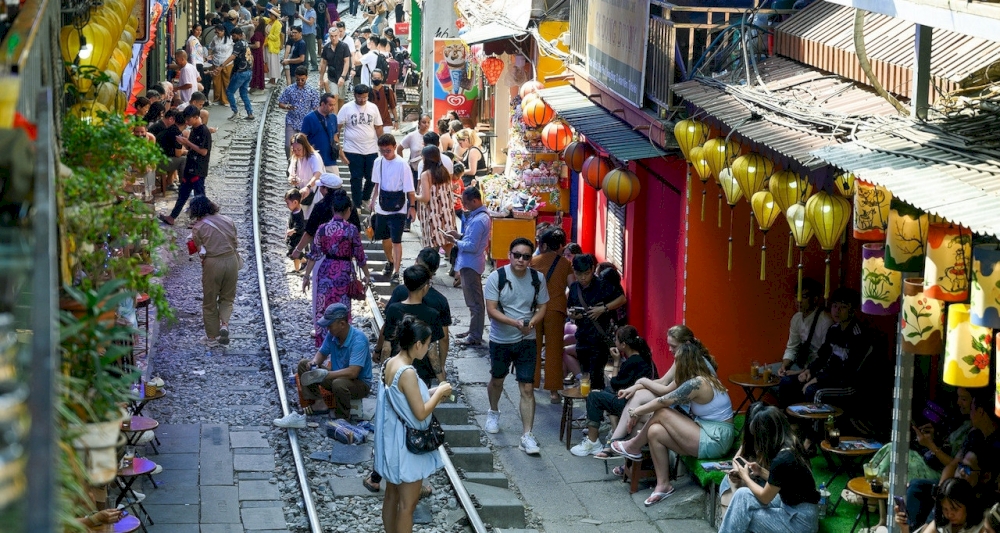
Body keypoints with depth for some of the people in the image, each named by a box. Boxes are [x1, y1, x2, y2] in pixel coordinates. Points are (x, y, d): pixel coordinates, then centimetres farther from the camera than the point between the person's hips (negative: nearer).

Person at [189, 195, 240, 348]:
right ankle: (224, 323, -6)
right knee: (227, 297, 19)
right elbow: (235, 243, 9)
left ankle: (212, 338, 17)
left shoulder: (198, 227, -8)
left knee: (209, 302, 12)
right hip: (231, 260, 3)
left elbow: (201, 250, -3)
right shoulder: (228, 221, 3)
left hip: (212, 263, -3)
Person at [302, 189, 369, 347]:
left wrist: (307, 275, 7)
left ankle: (322, 340, 19)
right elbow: (359, 256, -6)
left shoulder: (322, 229, -5)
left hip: (325, 272, 2)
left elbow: (314, 254, -1)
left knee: (323, 309, 13)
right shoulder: (352, 230, -12)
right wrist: (367, 275, 8)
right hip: (344, 274, -2)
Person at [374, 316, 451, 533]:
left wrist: (432, 393, 8)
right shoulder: (407, 373, -26)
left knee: (392, 495, 19)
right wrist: (439, 393, -9)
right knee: (407, 503, 3)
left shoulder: (391, 364, 2)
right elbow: (420, 413, -23)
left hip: (393, 440, 9)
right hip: (406, 444, -9)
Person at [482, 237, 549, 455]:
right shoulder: (496, 277, -14)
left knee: (527, 388, -6)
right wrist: (515, 322, -31)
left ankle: (527, 436, -5)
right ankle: (494, 412, 51)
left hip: (526, 341, 0)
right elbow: (492, 310, -18)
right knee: (497, 380, 22)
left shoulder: (537, 278, -6)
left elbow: (542, 307, 1)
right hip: (500, 340, 0)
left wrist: (531, 323, -20)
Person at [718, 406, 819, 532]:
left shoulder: (782, 460, -23)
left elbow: (764, 497, -10)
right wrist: (761, 471, 9)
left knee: (742, 496, -8)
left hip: (800, 521, -9)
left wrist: (745, 476, 3)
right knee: (743, 494, 3)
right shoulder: (791, 448, 3)